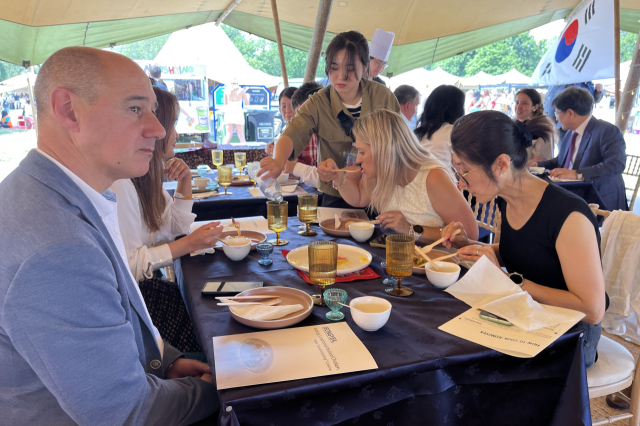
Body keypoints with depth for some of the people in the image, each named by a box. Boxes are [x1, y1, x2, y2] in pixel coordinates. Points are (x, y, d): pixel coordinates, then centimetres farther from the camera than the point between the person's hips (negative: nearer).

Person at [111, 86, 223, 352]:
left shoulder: (147, 176, 8)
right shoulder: (120, 184, -23)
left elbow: (176, 227, 17)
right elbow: (127, 265, -26)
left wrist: (185, 182, 4)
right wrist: (188, 244, -20)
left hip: (147, 283, 9)